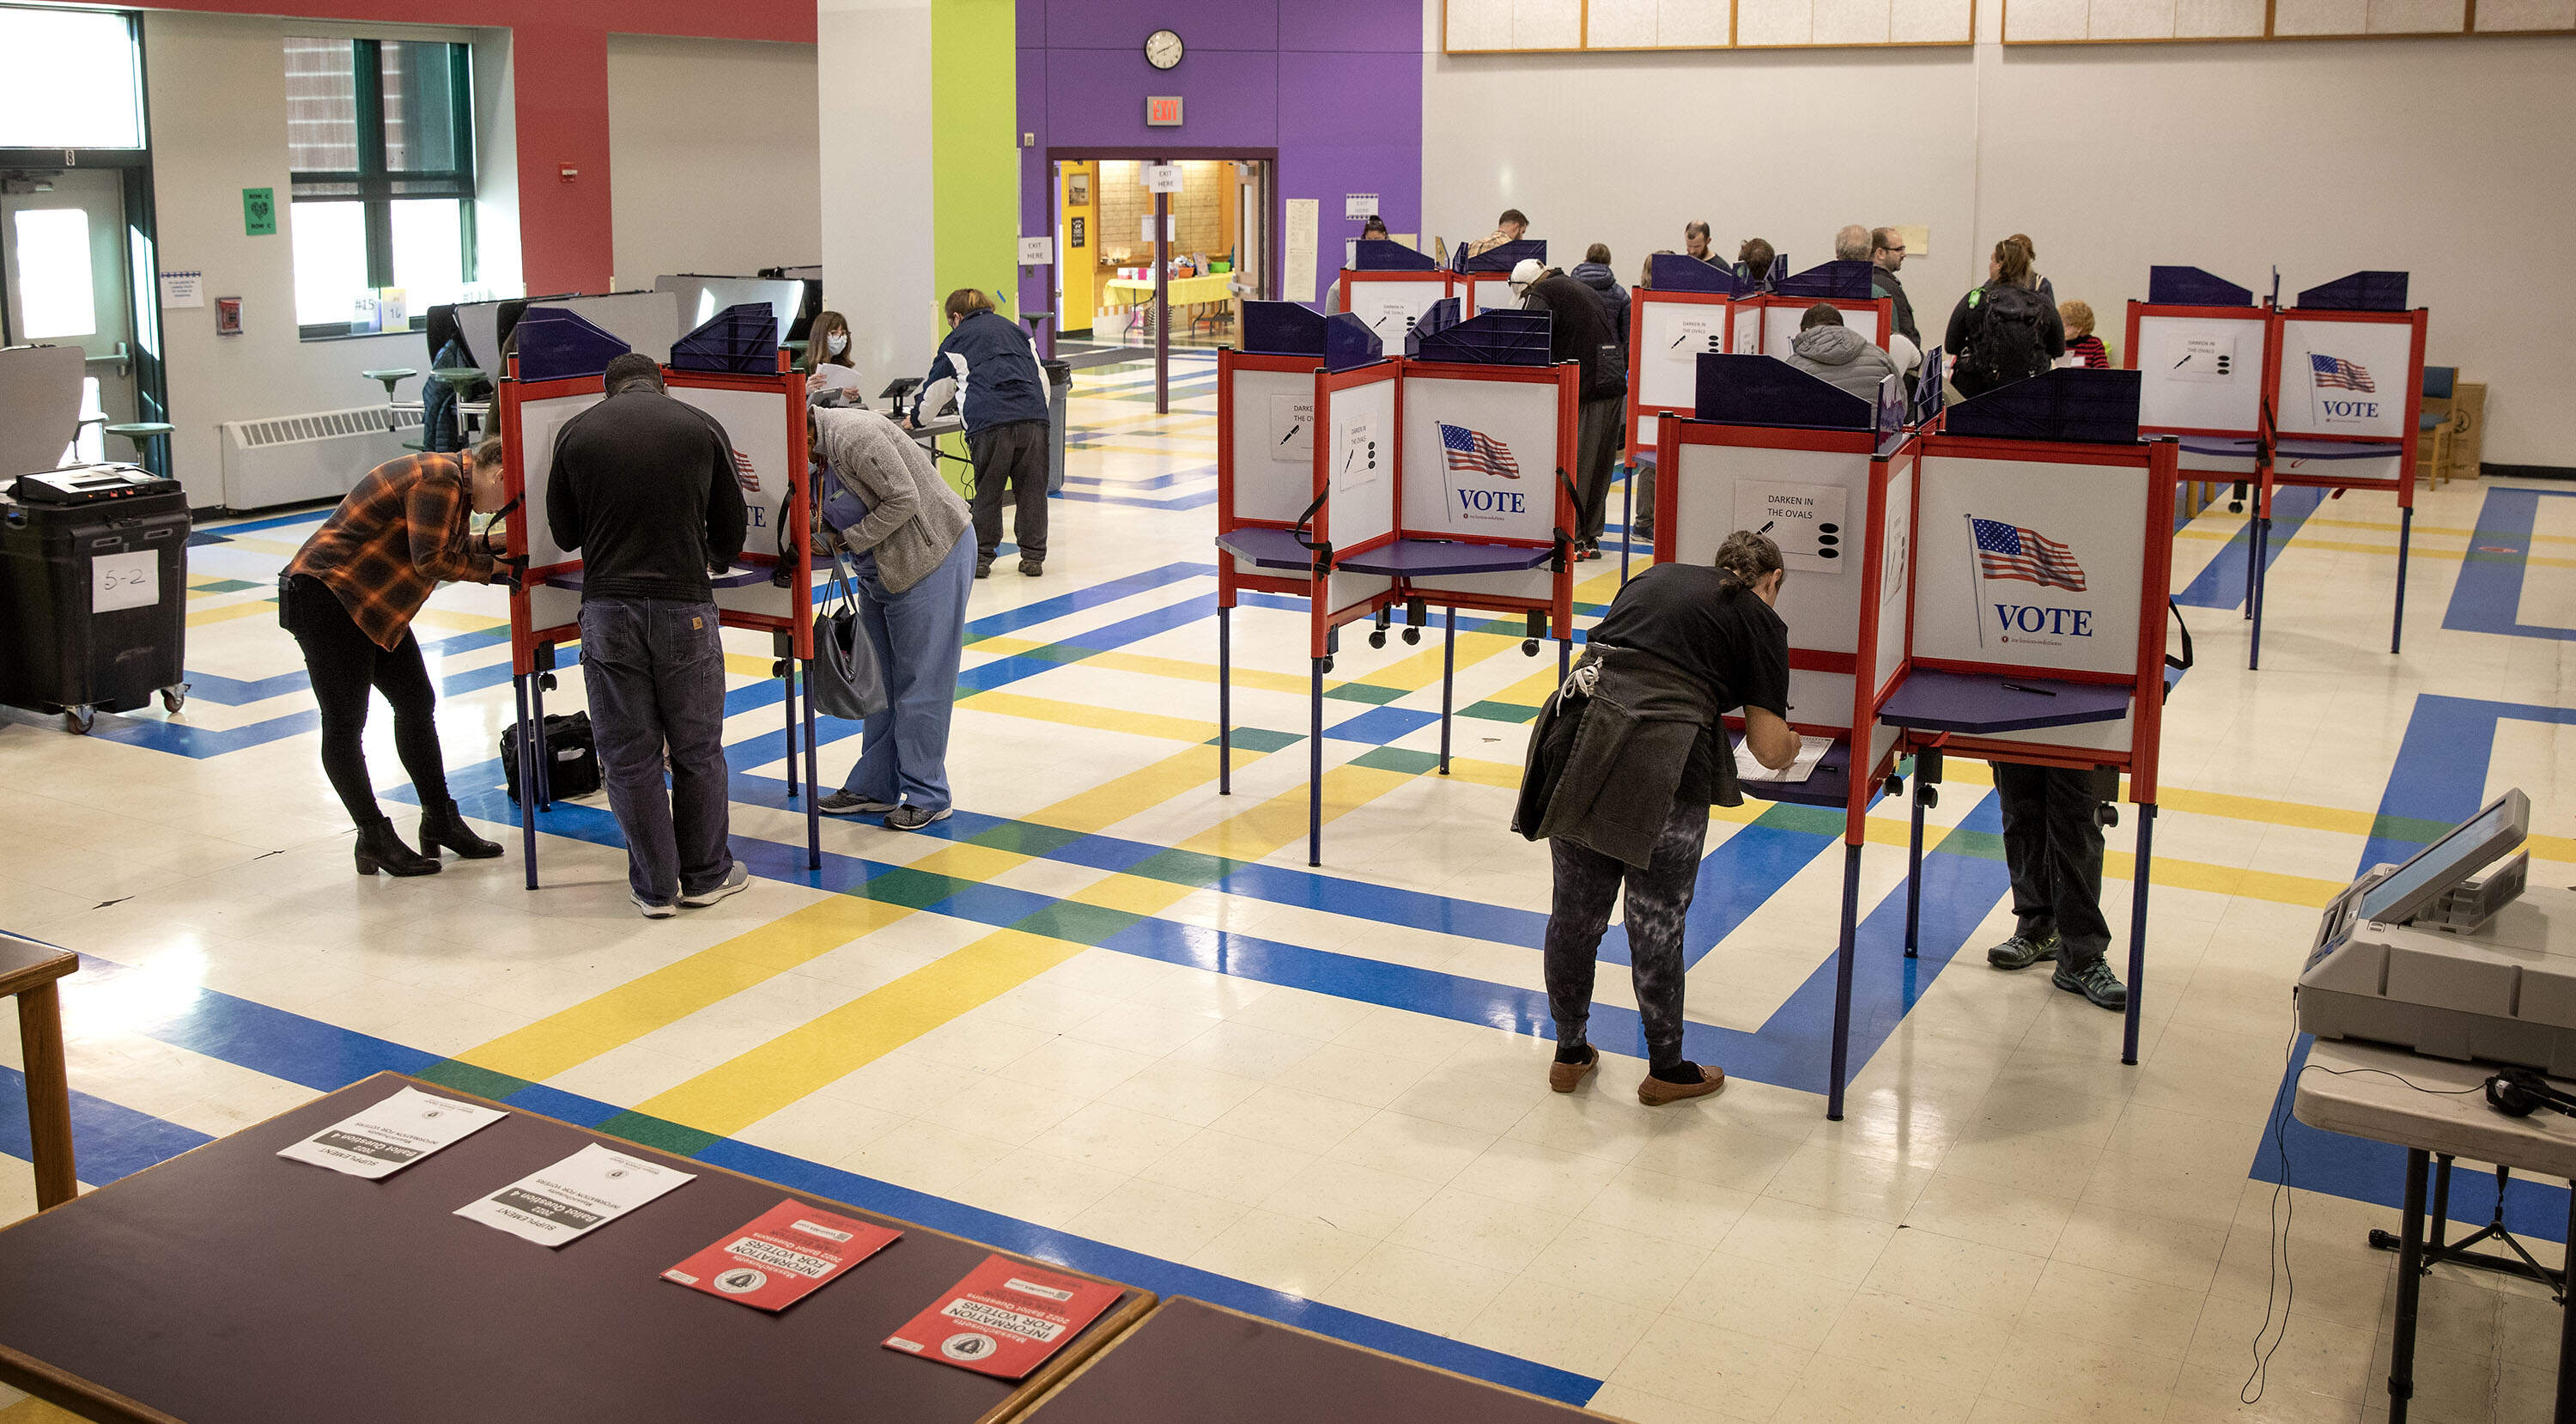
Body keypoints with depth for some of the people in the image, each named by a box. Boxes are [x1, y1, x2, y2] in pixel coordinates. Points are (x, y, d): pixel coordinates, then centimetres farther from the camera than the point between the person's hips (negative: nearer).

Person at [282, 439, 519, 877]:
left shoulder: (452, 480, 11)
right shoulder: (439, 479, -21)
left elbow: (447, 547, 10)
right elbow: (430, 560, -26)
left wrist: (489, 542, -4)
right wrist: (489, 568, -16)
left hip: (373, 603, 11)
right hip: (326, 598, -11)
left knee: (416, 703, 12)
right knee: (345, 723, -3)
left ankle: (441, 821, 20)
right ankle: (375, 840, 1)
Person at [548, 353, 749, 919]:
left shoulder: (576, 432, 5)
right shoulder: (701, 427, 5)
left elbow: (564, 532, 13)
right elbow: (730, 529, 12)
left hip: (608, 610, 0)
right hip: (685, 607, 0)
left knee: (629, 756, 9)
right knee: (697, 750, 13)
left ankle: (654, 886, 15)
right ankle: (706, 876, 23)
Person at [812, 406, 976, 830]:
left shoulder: (854, 436, -24)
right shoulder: (818, 450, 5)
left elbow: (904, 499, -25)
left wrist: (851, 539, -18)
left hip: (931, 558, -10)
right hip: (880, 569, 10)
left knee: (920, 682, -4)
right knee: (879, 679, 14)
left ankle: (927, 796, 5)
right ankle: (875, 787, 23)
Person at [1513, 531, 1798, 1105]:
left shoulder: (1656, 576, 22)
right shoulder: (1760, 619, 9)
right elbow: (1770, 750, 7)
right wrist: (1792, 743, 30)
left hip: (1577, 738, 5)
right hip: (1660, 766, -5)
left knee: (1576, 911, 16)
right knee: (1656, 922, 9)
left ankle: (1569, 1054, 32)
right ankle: (1666, 1069, 27)